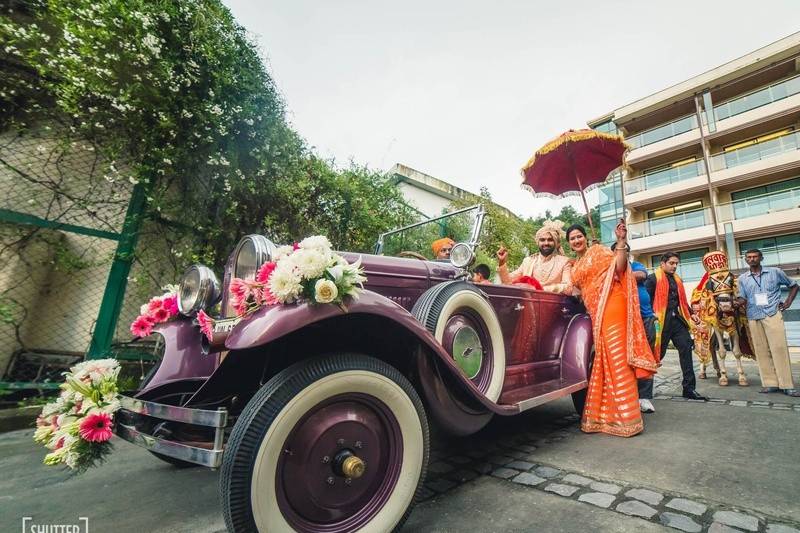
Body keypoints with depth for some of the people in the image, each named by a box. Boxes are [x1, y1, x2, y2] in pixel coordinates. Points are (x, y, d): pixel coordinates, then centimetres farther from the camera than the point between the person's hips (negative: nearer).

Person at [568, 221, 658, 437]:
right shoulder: (575, 266, 21)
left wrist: (621, 241, -19)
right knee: (602, 358, 9)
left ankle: (626, 416, -2)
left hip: (610, 306, -7)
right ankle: (604, 413, 17)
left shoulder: (597, 250, 4)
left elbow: (619, 267, -11)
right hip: (595, 312, 7)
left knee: (616, 356, -8)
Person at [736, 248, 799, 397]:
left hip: (772, 314, -2)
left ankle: (787, 385, 1)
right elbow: (742, 299, 8)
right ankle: (771, 383, 7)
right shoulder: (742, 279, 11)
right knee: (761, 351, 2)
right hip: (753, 318, 2)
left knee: (779, 348, -6)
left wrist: (788, 302, 8)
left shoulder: (775, 272, 8)